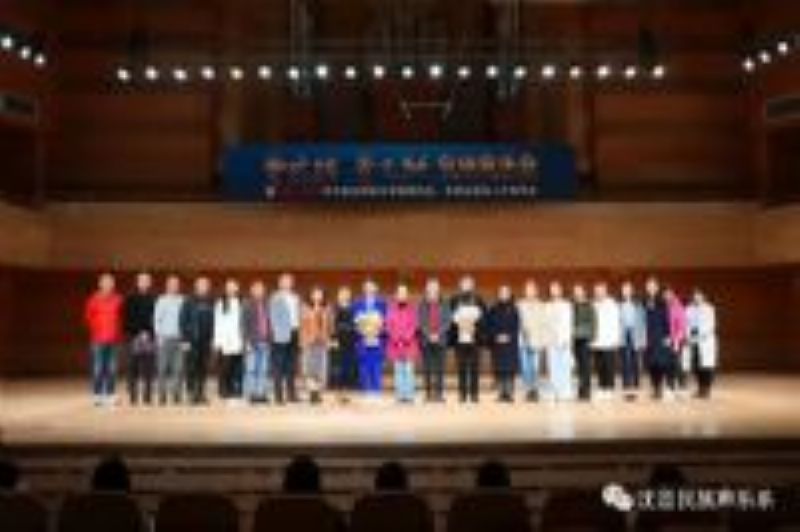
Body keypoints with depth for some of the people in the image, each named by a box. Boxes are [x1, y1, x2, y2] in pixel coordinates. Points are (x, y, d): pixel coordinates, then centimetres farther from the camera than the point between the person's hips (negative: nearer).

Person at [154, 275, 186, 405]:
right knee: (163, 368, 0)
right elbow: (156, 319, 2)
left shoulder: (182, 301, 7)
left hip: (179, 338, 1)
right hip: (165, 338, -1)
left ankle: (177, 394, 3)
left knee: (178, 368, -2)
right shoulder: (161, 300, 4)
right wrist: (159, 335, -7)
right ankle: (162, 396, 5)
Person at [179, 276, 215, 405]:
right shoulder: (189, 301, -2)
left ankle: (201, 393, 12)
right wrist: (185, 339, -10)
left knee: (204, 367, 5)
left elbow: (213, 321, 10)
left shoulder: (210, 302, 9)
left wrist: (213, 338, 4)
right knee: (192, 367, -4)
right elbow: (183, 320, -4)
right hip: (192, 340, -3)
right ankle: (191, 392, 3)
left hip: (206, 340, 3)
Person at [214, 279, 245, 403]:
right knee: (225, 368, -3)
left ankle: (237, 393, 6)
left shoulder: (241, 303, 9)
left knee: (238, 369, 1)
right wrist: (217, 341, -4)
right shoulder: (220, 303, 6)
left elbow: (244, 322, 6)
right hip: (225, 343, -2)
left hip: (238, 342, 2)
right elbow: (217, 323, 3)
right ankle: (225, 393, 2)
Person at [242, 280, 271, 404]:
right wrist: (247, 341, -12)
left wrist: (268, 339, 7)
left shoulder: (266, 305, 12)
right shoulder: (248, 305, -1)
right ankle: (251, 394, 3)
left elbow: (269, 323, 14)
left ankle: (262, 394, 10)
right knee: (251, 369, -2)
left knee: (263, 370, 5)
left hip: (264, 342, 5)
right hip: (253, 342, -5)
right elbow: (245, 324, -6)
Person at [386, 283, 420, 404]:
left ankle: (409, 395, -2)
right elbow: (389, 325, 2)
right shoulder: (391, 308, 6)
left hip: (409, 343, -1)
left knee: (409, 369, -5)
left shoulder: (412, 308, 3)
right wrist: (396, 338, -9)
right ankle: (400, 395, 5)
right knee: (398, 370, 2)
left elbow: (414, 324, -2)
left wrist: (407, 337, -13)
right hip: (396, 343, 1)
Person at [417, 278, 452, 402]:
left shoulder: (444, 305, 5)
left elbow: (447, 321, 0)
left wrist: (438, 334, -11)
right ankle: (428, 393, 6)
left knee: (440, 368, -1)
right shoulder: (422, 305, 5)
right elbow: (421, 322, 0)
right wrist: (429, 335, -11)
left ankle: (439, 393, 4)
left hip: (440, 340, 0)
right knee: (427, 368, 0)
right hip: (426, 340, 0)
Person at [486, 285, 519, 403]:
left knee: (510, 369, -4)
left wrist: (509, 336, -13)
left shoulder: (513, 309, 4)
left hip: (511, 343, -1)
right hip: (497, 344, 1)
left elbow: (517, 326, 0)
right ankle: (501, 394, 4)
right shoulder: (493, 310, 8)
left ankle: (509, 393, -1)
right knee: (500, 369, 1)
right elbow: (489, 326, 5)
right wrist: (496, 336, -9)